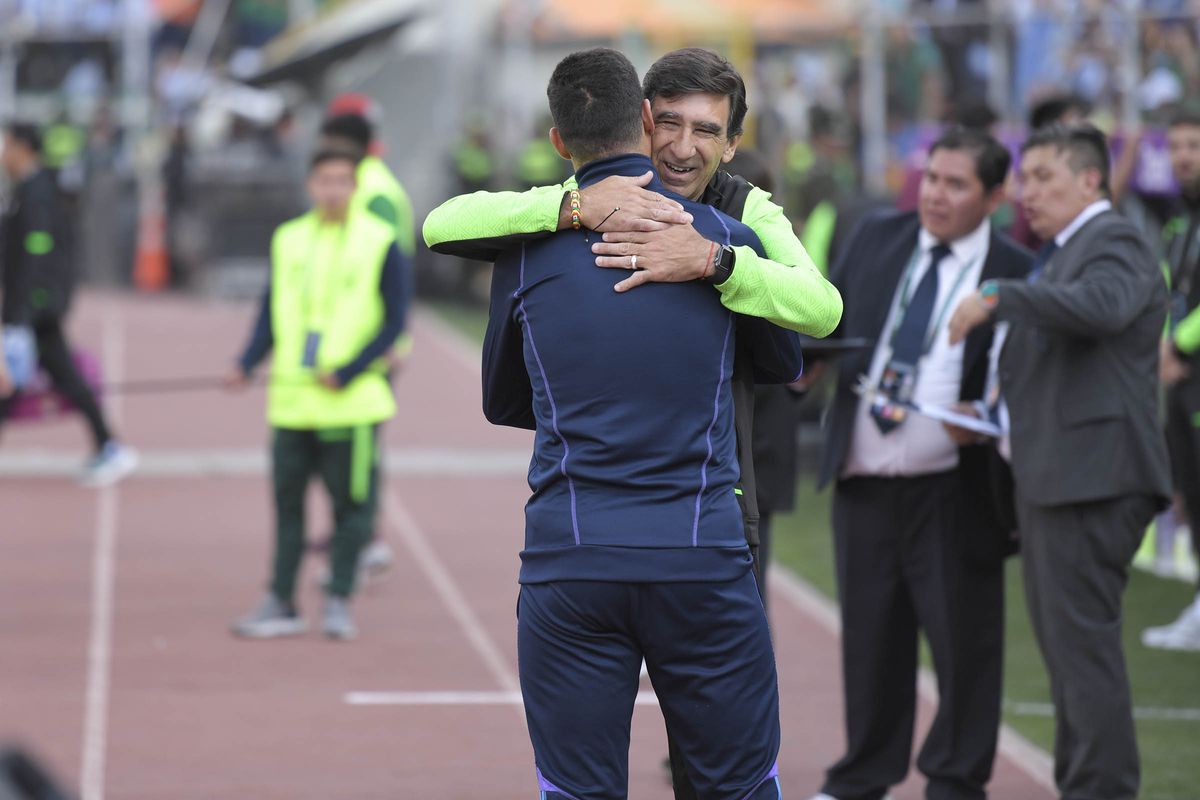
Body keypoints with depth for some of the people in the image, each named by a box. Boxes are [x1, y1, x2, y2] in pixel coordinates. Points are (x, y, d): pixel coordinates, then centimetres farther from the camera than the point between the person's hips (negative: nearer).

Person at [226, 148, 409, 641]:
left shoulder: (380, 245, -2)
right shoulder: (288, 240, 10)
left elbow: (394, 322, -4)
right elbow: (270, 313, 14)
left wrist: (347, 374, -13)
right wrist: (247, 365, -1)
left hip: (352, 401, -4)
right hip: (291, 399, 4)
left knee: (351, 502, 0)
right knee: (287, 499, 6)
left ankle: (339, 601, 9)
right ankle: (281, 604, 12)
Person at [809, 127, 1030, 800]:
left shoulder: (1017, 274, -5)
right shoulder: (876, 238, 8)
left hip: (952, 491, -4)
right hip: (865, 479, 4)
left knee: (963, 637, 2)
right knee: (871, 636, 13)